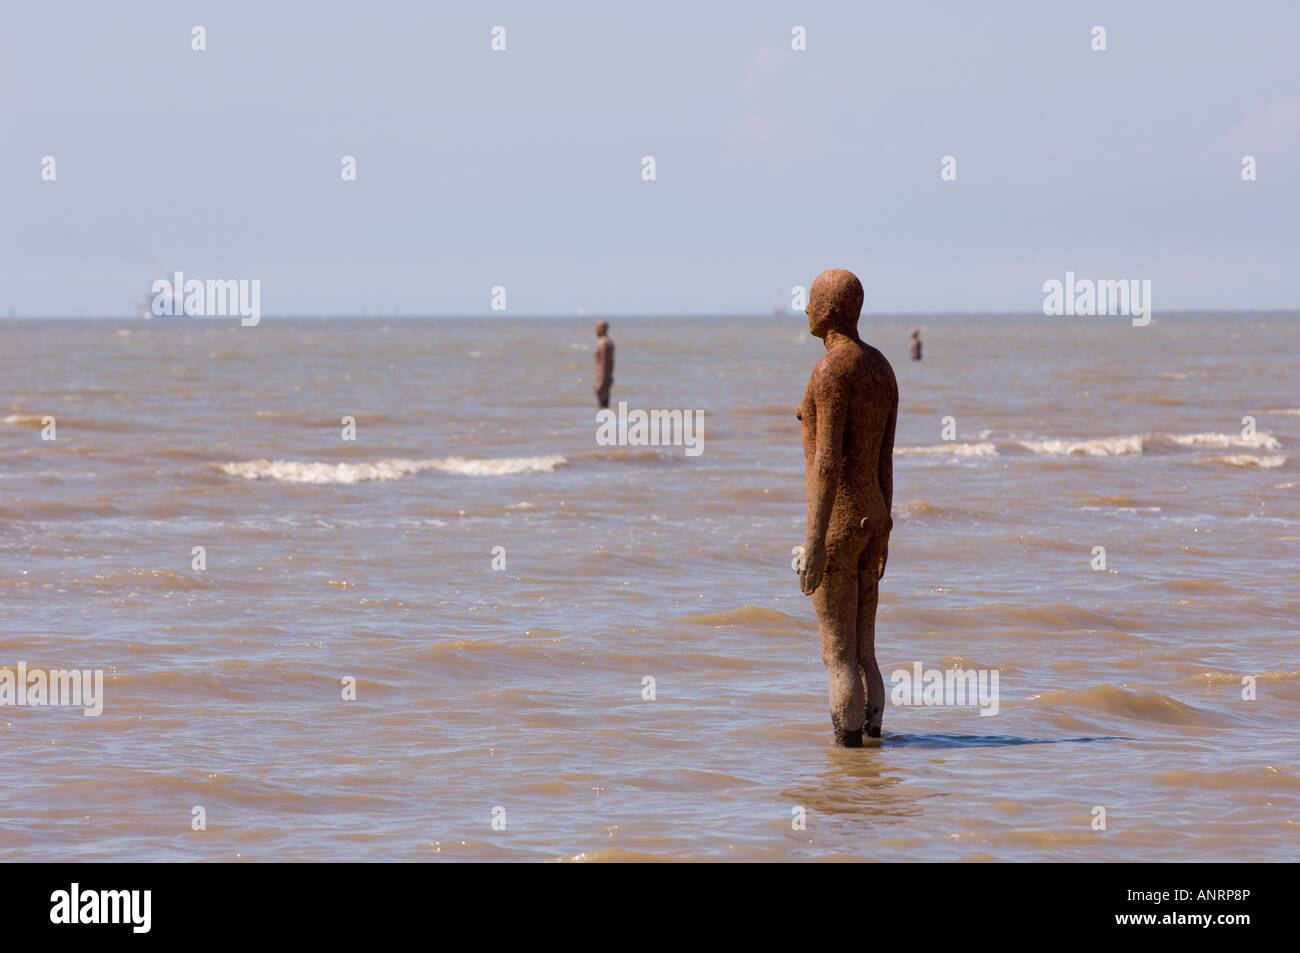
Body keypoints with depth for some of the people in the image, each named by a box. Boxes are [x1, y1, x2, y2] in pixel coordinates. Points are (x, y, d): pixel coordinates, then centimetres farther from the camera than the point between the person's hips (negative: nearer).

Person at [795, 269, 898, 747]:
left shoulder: (832, 368, -16)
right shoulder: (881, 368, 12)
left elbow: (828, 460, -21)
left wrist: (814, 542, -22)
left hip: (836, 524, -9)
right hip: (874, 519, 9)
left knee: (839, 658, -5)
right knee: (863, 654, 13)